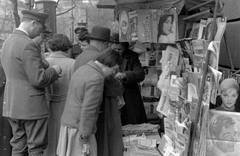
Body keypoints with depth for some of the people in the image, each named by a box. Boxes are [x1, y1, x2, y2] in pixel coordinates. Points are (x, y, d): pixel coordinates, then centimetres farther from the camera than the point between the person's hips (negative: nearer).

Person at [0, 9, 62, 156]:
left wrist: (50, 73, 14)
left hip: (12, 105, 9)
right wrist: (54, 71, -3)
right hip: (31, 105, -9)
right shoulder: (28, 45, -18)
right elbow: (38, 79, -21)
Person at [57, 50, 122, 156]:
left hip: (68, 124, 9)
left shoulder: (81, 70, 10)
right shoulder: (96, 79, -20)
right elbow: (88, 110, -23)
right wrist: (85, 140, -19)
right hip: (80, 129, -9)